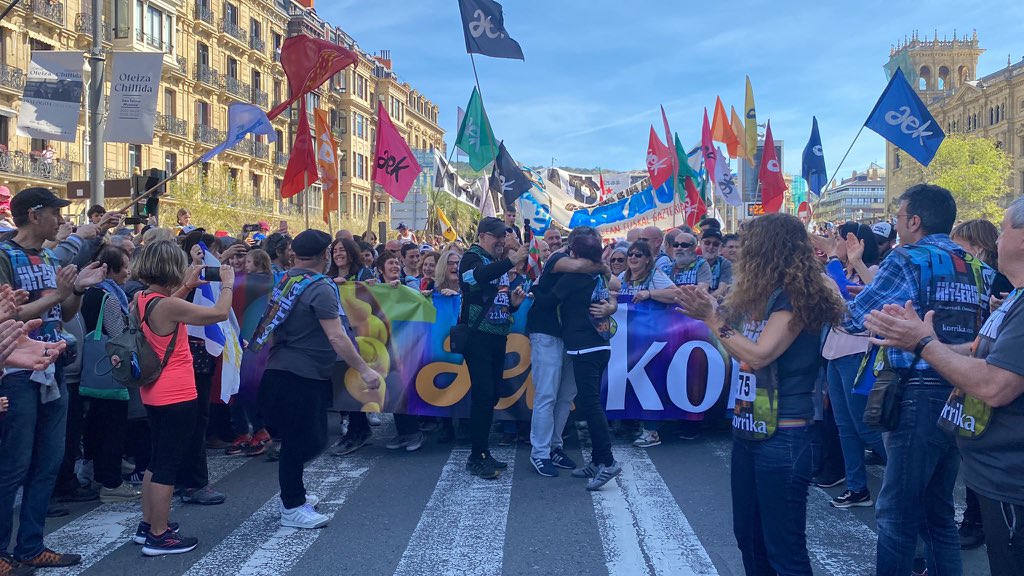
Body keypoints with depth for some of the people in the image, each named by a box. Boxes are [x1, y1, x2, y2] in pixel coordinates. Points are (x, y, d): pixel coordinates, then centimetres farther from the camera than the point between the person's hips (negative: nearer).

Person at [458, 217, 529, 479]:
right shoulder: (472, 257, -4)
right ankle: (476, 457, -5)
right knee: (483, 395, -11)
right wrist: (511, 260, -40)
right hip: (478, 336, -7)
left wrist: (513, 302, 3)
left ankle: (483, 452, 16)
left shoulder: (499, 265, 18)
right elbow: (479, 276, -29)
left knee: (492, 396, 8)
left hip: (497, 337, 7)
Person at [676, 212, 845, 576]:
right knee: (748, 537, 18)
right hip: (747, 430, 9)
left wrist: (712, 318, -15)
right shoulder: (760, 295, 13)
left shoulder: (795, 296, -14)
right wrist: (709, 310, 6)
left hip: (782, 437, -9)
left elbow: (758, 355, -23)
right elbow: (737, 350, 12)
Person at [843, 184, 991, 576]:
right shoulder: (975, 268, 12)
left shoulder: (909, 260, -9)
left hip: (921, 398, -8)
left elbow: (854, 320, -11)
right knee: (938, 511, 17)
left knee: (896, 513, -1)